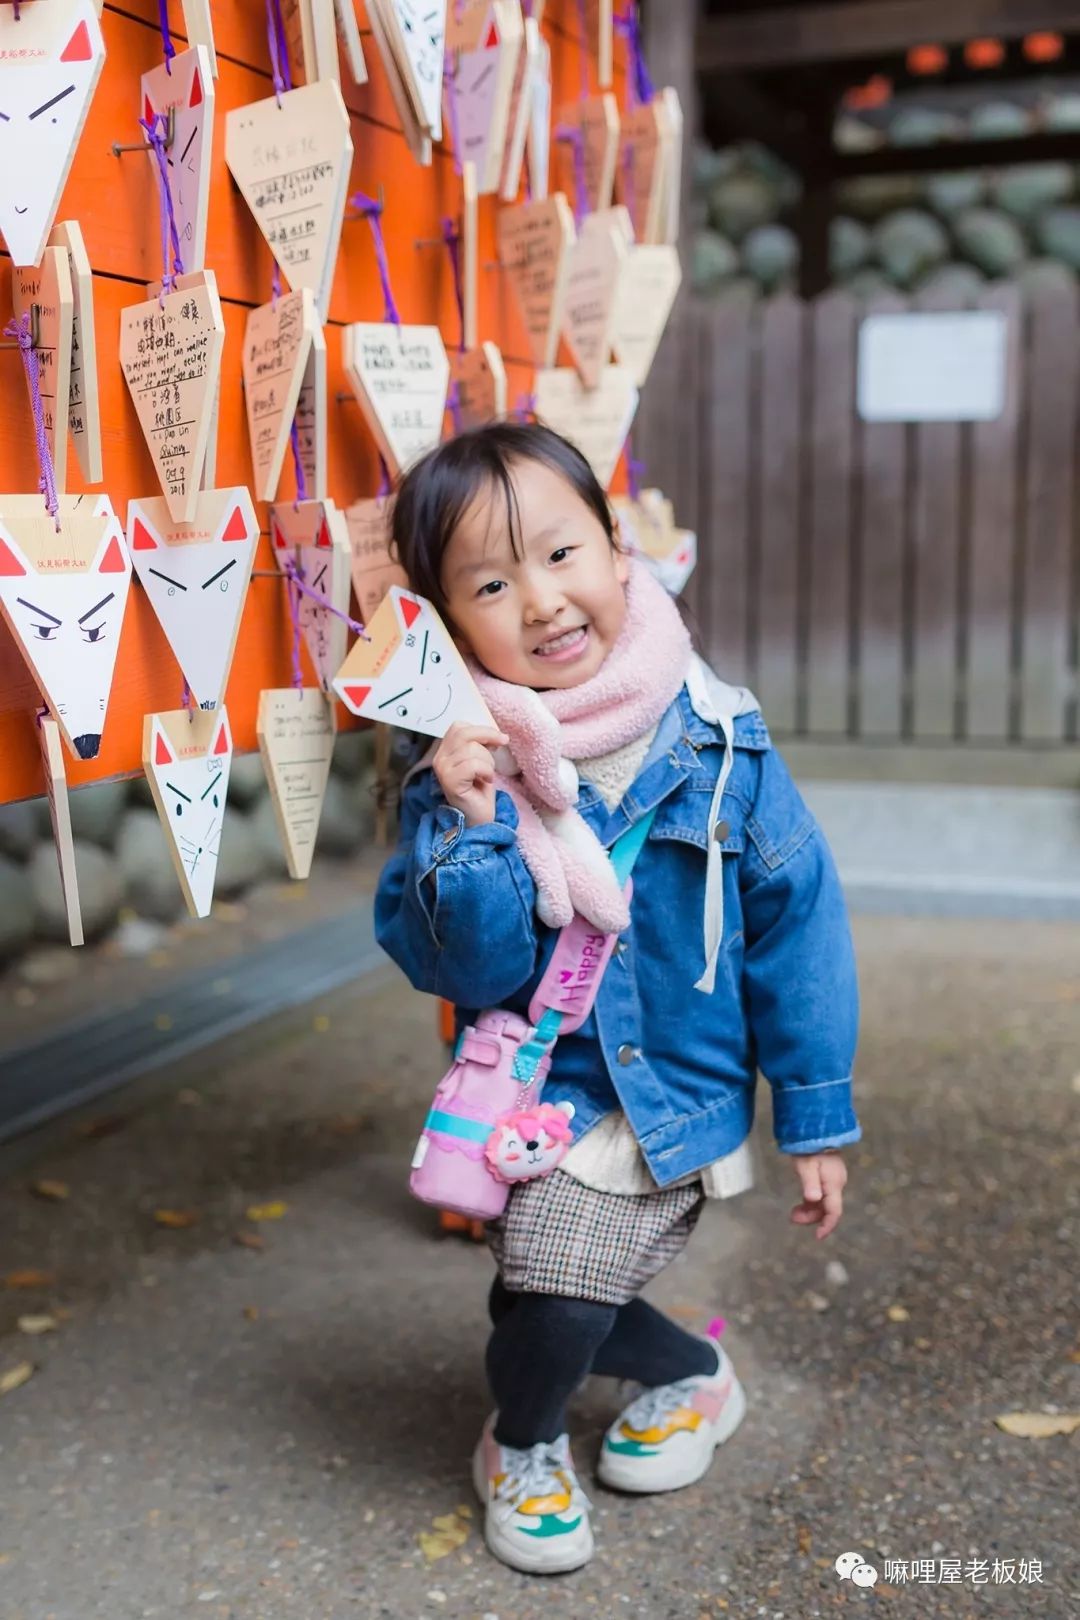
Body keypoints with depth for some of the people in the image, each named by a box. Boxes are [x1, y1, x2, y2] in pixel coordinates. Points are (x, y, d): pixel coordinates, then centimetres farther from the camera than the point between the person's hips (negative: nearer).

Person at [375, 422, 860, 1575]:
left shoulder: (718, 742, -13)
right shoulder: (459, 770, -13)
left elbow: (795, 928, -5)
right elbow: (474, 976, -16)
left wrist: (816, 1119, -1)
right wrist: (469, 829, -32)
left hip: (684, 1097, -1)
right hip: (544, 1095, 1)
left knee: (556, 1296, -11)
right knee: (548, 1306, 4)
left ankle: (522, 1432, 28)